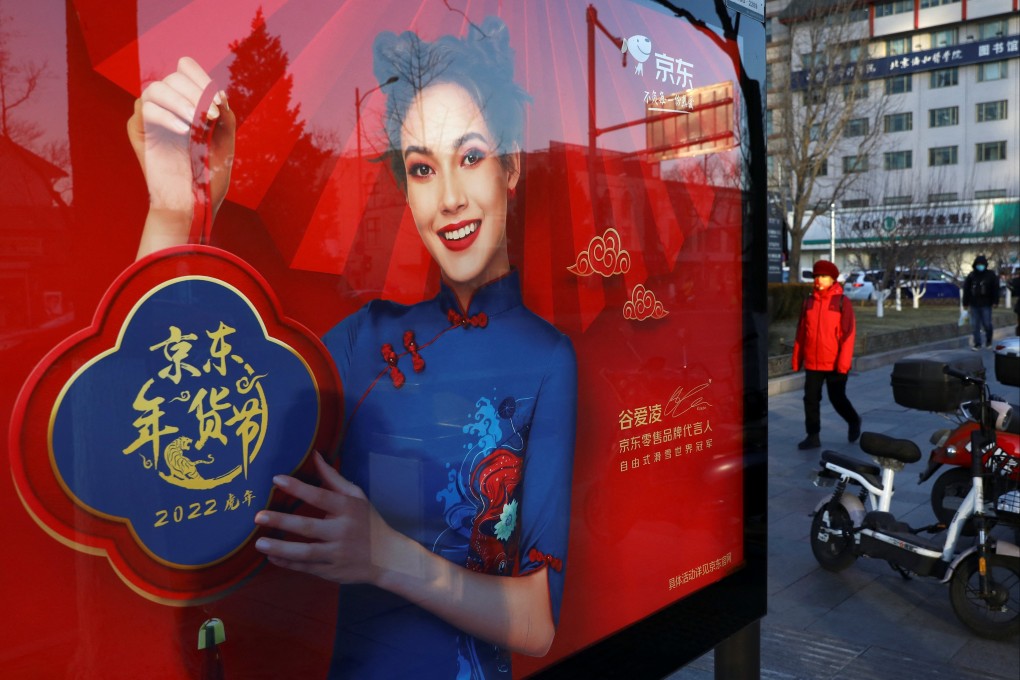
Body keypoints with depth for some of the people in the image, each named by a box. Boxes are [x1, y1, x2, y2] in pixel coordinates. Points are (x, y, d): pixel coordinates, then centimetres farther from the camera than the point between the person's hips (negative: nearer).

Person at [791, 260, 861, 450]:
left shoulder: (842, 301, -7)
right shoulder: (809, 302, 5)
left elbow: (849, 333, -11)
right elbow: (801, 332, 8)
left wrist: (844, 362, -16)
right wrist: (797, 359, 7)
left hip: (835, 363, -4)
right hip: (812, 362, 4)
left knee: (837, 399, 7)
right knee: (811, 399, 1)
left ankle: (854, 421, 34)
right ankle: (813, 436, 9)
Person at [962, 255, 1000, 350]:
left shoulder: (991, 275, -2)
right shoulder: (971, 276, 3)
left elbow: (995, 288, -2)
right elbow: (966, 290, 7)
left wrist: (995, 301, -7)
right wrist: (965, 303, 5)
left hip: (986, 305, -2)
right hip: (974, 304, 2)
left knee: (987, 324, 1)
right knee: (975, 325, 2)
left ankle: (988, 341, 24)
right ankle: (977, 343, 9)